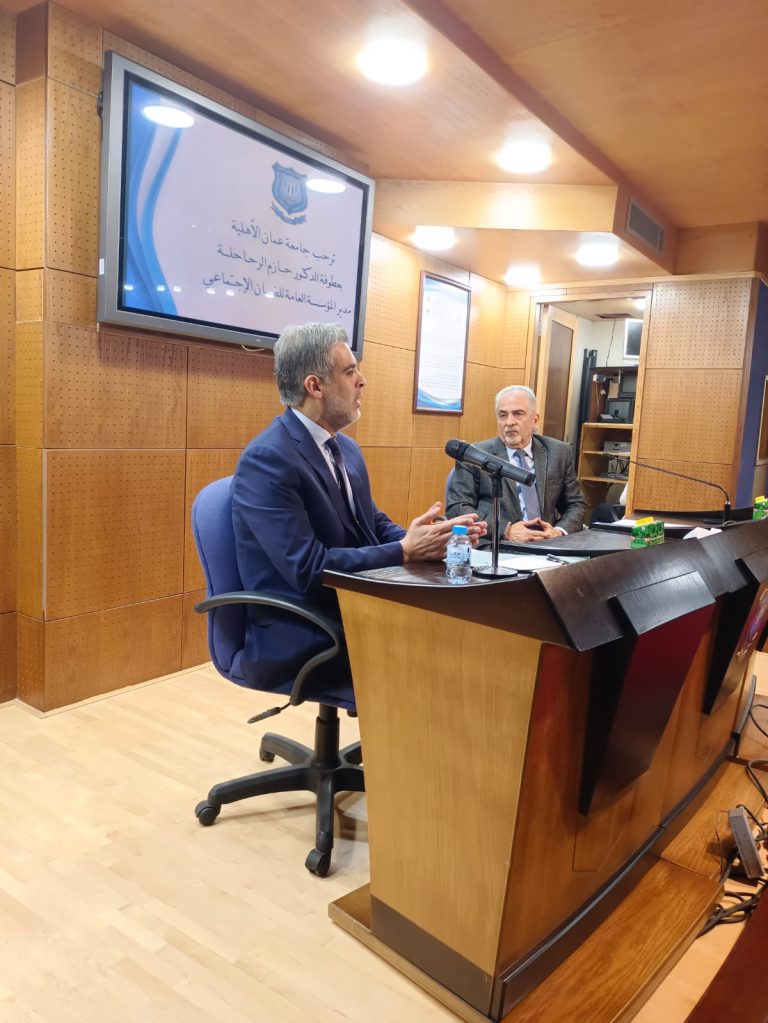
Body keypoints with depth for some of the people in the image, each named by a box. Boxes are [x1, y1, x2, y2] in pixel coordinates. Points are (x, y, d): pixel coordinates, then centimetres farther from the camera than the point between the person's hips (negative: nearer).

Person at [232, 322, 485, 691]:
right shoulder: (266, 460, -19)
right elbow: (308, 568, -23)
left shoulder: (346, 448, 10)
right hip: (300, 642, -8)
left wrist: (432, 538, -8)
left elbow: (375, 524, 12)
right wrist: (406, 551, -19)